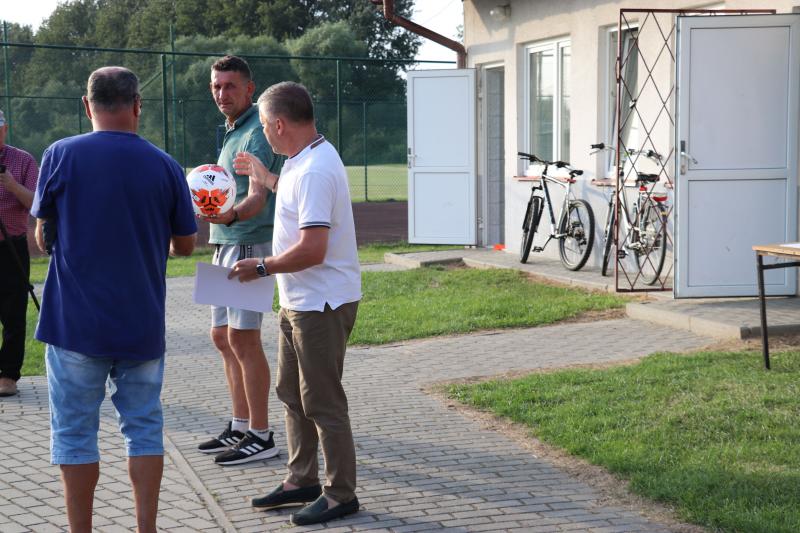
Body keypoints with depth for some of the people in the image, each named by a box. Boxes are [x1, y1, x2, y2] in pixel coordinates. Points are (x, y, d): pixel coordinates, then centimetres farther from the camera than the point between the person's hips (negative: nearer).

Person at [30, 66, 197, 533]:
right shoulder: (165, 166, -2)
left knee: (75, 432, 7)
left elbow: (42, 237, 2)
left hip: (76, 322, -2)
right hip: (143, 325, 2)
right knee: (145, 426, 12)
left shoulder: (61, 155, -7)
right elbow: (185, 245, 7)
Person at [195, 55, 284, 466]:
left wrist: (231, 215, -48)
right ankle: (240, 426, 22)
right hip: (226, 246, 10)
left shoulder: (256, 134, -15)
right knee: (222, 336, 13)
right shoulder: (233, 131, 17)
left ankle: (260, 436, -5)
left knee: (243, 339, -10)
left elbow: (257, 197, -29)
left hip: (249, 244, -10)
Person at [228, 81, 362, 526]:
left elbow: (311, 250, -29)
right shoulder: (308, 160, 10)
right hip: (299, 302, 11)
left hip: (322, 305, -11)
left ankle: (341, 495, 8)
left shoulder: (314, 171, -24)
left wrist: (262, 268, -17)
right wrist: (265, 177, 33)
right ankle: (302, 481, 30)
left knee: (322, 402, -2)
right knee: (292, 393, 19)